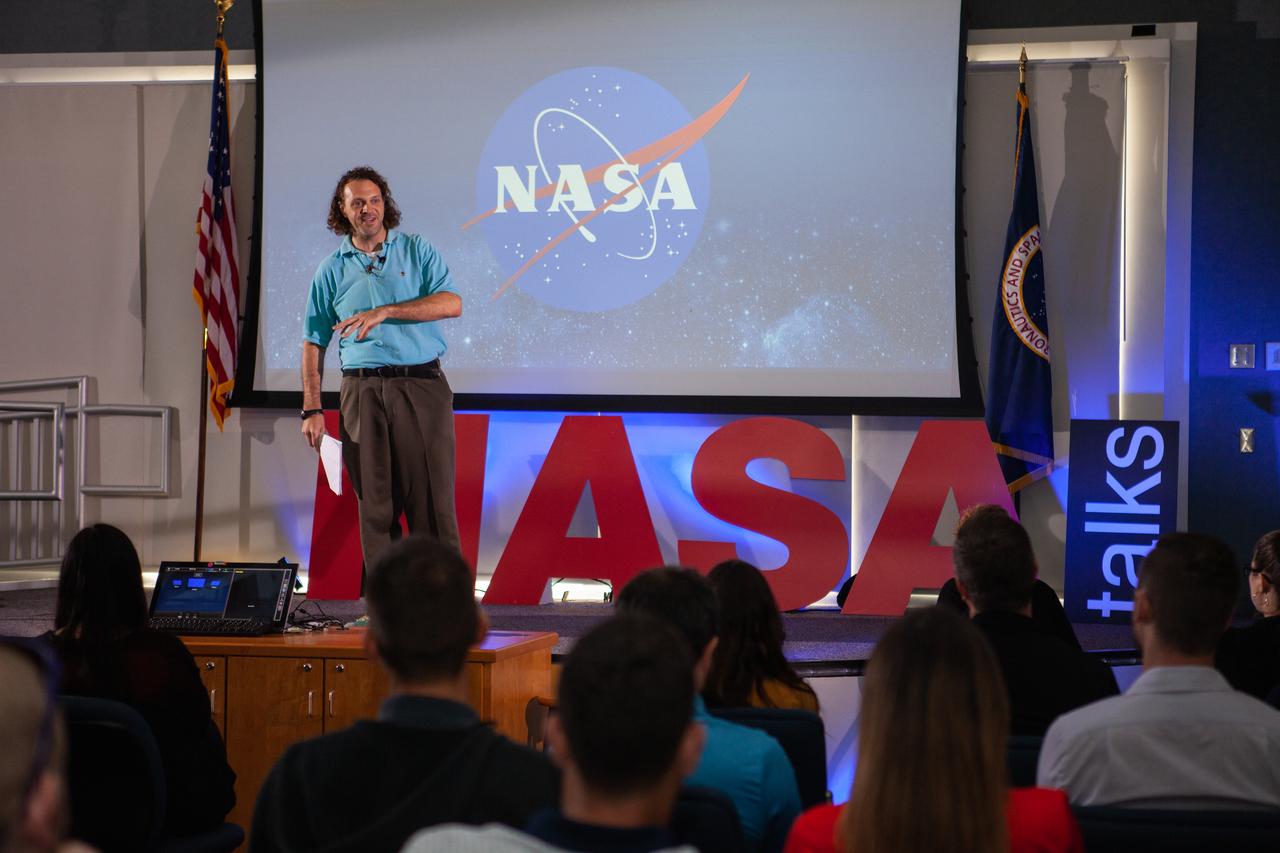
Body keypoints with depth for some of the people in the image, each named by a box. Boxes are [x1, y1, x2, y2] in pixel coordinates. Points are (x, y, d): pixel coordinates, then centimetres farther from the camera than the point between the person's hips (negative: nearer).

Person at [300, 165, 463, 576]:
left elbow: (452, 304, -6)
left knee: (432, 496, -4)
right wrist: (312, 410, 2)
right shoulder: (332, 270, 11)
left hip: (422, 386, -1)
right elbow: (314, 344, 11)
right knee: (376, 501, 1)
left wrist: (384, 312, -14)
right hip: (363, 391, 1)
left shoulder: (416, 250, 8)